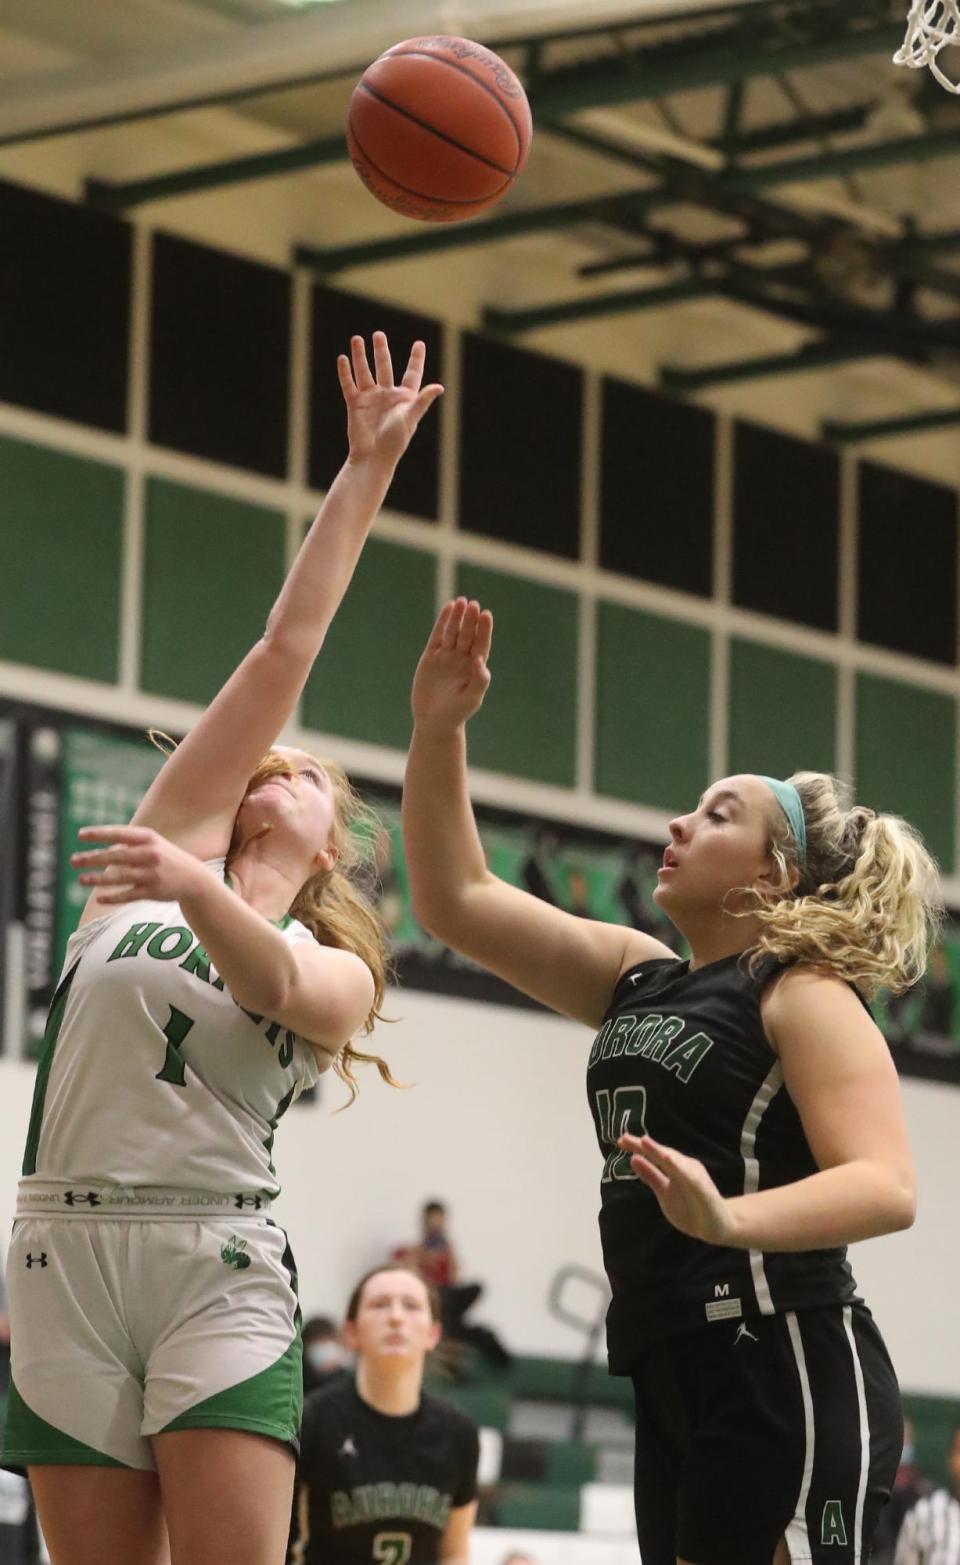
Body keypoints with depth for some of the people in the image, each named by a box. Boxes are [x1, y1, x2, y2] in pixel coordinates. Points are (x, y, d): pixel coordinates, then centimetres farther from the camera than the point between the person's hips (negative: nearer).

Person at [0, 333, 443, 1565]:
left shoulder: (339, 974, 13)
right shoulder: (176, 838, 15)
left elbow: (269, 981, -13)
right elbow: (286, 649, 11)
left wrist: (193, 891, -33)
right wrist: (363, 471, 9)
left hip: (218, 1270, -2)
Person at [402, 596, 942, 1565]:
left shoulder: (806, 996, -4)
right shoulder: (635, 979, 18)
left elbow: (884, 1187, -19)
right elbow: (455, 900, 18)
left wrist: (730, 1219, -36)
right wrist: (438, 730, 7)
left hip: (788, 1375, -8)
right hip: (676, 1381, 8)